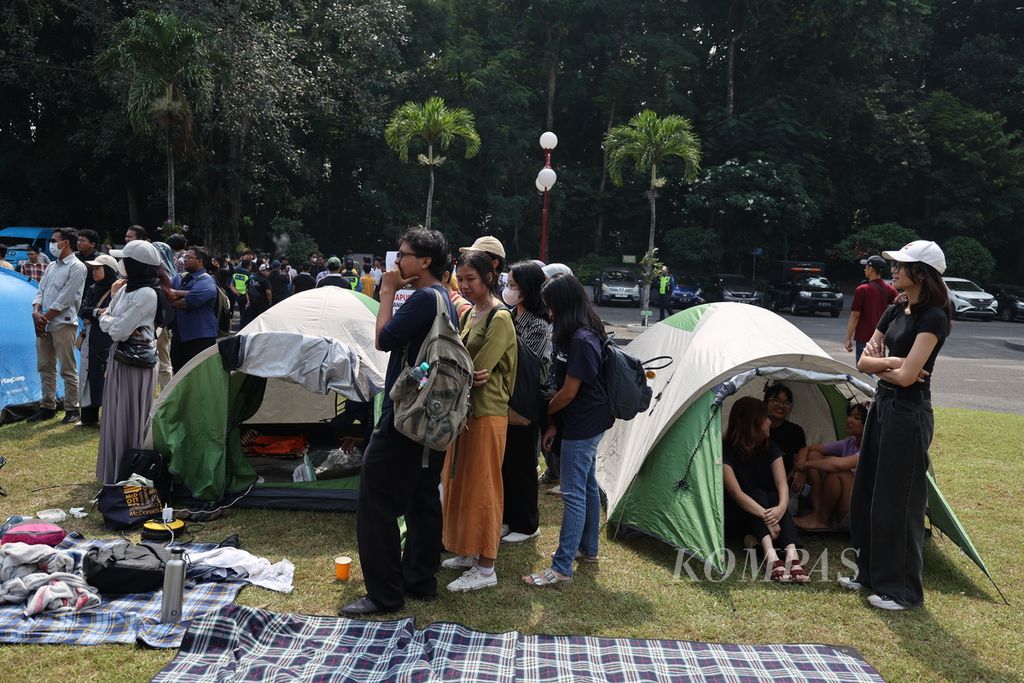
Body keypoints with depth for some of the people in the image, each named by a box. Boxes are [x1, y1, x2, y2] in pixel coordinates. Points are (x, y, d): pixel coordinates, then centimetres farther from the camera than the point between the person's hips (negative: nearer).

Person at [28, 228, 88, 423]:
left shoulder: (77, 267, -8)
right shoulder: (52, 266, 17)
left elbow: (65, 299, -14)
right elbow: (40, 292, 14)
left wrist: (45, 318, -11)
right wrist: (36, 312, -5)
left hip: (63, 324, -8)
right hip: (43, 324, 8)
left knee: (68, 369, -3)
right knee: (45, 367, 12)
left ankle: (72, 409, 4)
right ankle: (47, 407, 21)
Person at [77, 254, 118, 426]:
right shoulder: (92, 289, 15)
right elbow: (82, 310, 4)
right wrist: (96, 312, -15)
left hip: (108, 340, -7)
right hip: (90, 339, 7)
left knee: (107, 375, -5)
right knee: (89, 375, 10)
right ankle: (89, 417, 19)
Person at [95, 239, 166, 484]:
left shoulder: (147, 294, -18)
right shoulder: (125, 288, 9)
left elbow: (119, 331, -20)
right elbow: (109, 325, 9)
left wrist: (105, 317, -1)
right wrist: (115, 323, -11)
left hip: (136, 362, -9)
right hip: (119, 357, 9)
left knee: (129, 419, 0)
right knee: (115, 416, 16)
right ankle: (115, 471, 28)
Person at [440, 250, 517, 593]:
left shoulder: (499, 318, -15)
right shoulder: (469, 313, 13)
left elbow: (478, 369, -20)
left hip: (487, 413, -9)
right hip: (464, 407, 9)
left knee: (481, 487, -2)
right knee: (458, 483, 15)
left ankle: (485, 568, 7)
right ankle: (468, 551, 30)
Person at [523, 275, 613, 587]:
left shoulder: (581, 340, -23)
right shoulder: (585, 334, 7)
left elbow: (569, 392, -19)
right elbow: (565, 384, 10)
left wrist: (544, 414, -2)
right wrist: (555, 424, 10)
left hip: (581, 426, -10)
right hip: (589, 423, 10)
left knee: (573, 494, -5)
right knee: (588, 486, 20)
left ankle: (561, 567, 0)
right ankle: (588, 548, 34)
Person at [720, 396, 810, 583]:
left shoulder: (770, 447, -4)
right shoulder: (726, 451, -20)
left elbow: (782, 484, -17)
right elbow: (736, 492, -30)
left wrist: (782, 507, -40)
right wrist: (766, 516, -42)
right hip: (736, 517, -4)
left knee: (774, 497, -28)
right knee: (758, 495, -31)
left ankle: (792, 555, -48)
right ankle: (771, 557, -49)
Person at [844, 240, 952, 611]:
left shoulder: (933, 317, -16)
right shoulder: (895, 312, 9)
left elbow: (906, 376, -22)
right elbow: (864, 362, 9)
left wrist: (880, 363, -4)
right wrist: (890, 362, -10)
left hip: (908, 414, -9)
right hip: (882, 406, 9)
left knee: (898, 501, 0)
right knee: (867, 494, 16)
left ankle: (902, 589, 14)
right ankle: (870, 572, 30)